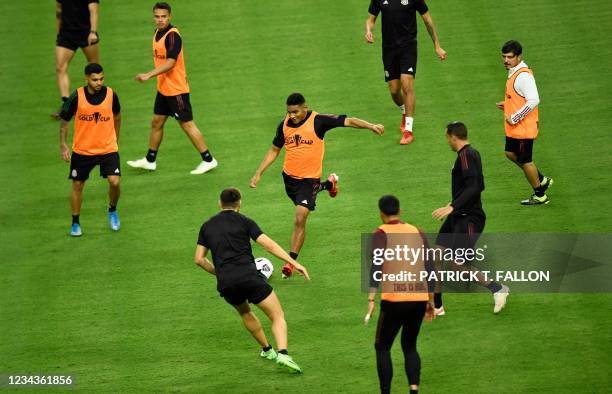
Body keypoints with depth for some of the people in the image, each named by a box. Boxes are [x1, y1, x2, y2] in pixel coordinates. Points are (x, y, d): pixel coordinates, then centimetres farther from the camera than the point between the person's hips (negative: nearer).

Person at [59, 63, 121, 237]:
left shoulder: (110, 94, -9)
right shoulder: (77, 97, -14)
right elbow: (64, 120, -1)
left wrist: (116, 139, 19)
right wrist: (63, 145, -7)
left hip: (108, 148, 0)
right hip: (82, 149, 0)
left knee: (114, 181, -15)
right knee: (77, 185, 7)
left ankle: (112, 211, 15)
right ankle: (75, 223, 25)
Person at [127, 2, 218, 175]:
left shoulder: (172, 35, -20)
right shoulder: (157, 34, 8)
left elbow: (170, 62, -27)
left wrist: (149, 75, -32)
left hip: (177, 89, -9)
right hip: (163, 89, 9)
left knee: (187, 124, -3)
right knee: (156, 123, 15)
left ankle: (208, 160, 5)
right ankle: (150, 160, 27)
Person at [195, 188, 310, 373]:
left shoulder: (207, 226, 18)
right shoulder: (244, 221, 6)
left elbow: (199, 259, 14)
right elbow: (268, 244, -4)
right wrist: (293, 262, -6)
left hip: (225, 284, 4)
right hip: (248, 276, -4)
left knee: (245, 313, 34)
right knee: (278, 316, -2)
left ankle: (266, 349, 38)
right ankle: (282, 353, -25)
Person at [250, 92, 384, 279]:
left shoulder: (318, 121, -16)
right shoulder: (284, 125, -3)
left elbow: (347, 121, -17)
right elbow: (274, 150, 10)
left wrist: (371, 126, -31)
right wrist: (258, 174, 7)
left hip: (309, 178, -6)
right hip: (289, 176, 6)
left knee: (300, 219, -16)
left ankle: (291, 261, -8)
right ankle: (328, 184, 53)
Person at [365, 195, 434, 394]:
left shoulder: (381, 234, 1)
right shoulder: (417, 233, 14)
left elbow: (376, 266, -13)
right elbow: (428, 268, 14)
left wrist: (371, 299, -19)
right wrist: (431, 301, 21)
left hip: (394, 299, -4)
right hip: (419, 298, 4)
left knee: (382, 347, 13)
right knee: (409, 346, 20)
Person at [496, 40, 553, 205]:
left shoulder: (523, 75, -23)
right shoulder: (514, 72, 9)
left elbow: (533, 100, -31)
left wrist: (514, 118, -24)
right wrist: (507, 105, 8)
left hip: (523, 128, -10)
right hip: (514, 128, 10)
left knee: (525, 161, 3)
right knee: (511, 154, 22)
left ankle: (540, 196, 19)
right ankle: (542, 180, 34)